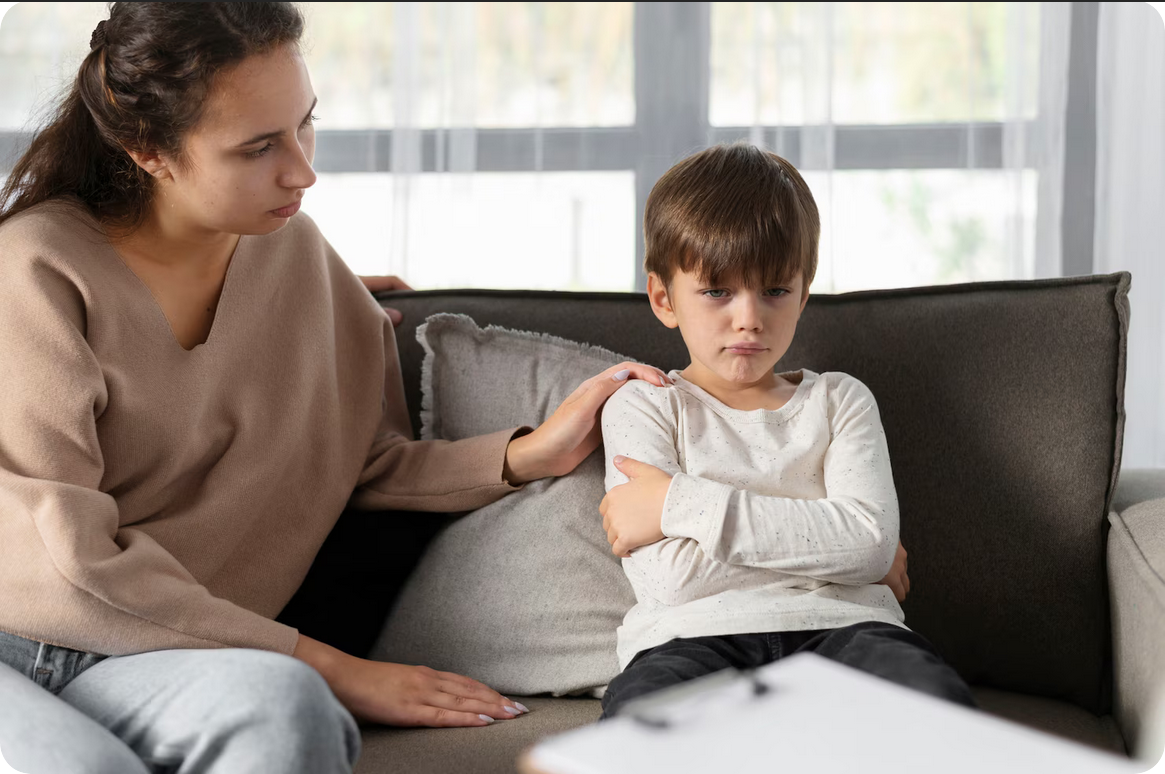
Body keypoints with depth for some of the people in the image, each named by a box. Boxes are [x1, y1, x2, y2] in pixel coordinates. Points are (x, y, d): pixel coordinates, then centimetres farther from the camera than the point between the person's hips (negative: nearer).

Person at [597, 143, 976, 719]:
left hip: (836, 626, 2)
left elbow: (871, 539, -2)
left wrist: (683, 503, -6)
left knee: (939, 704, -34)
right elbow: (670, 577, -5)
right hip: (694, 637, -2)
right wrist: (824, 542, -1)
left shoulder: (839, 401, 21)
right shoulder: (642, 408, 13)